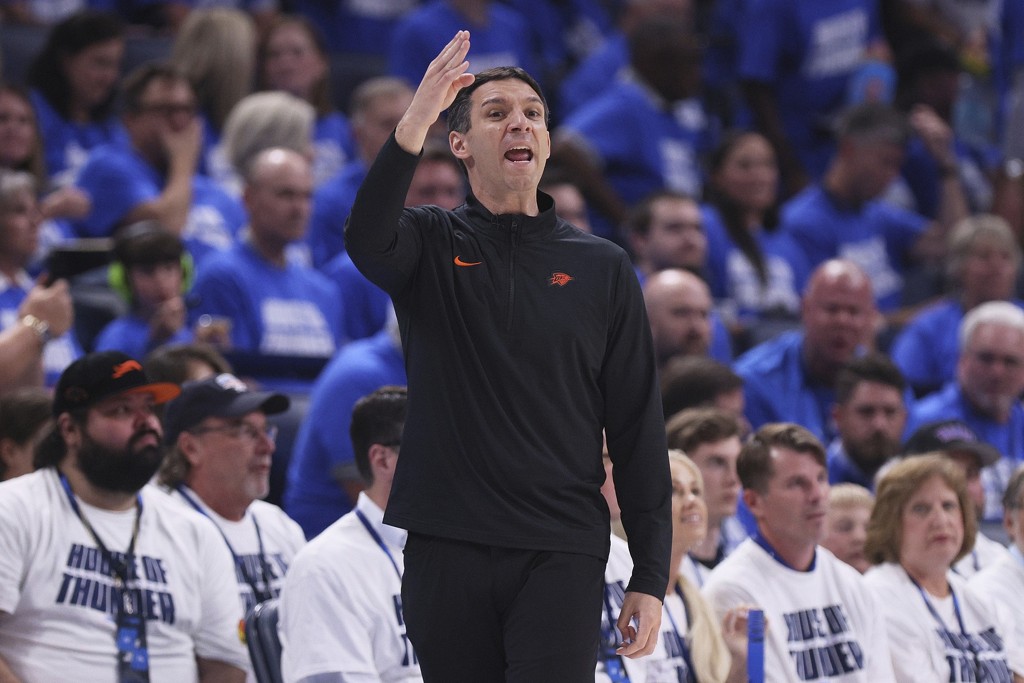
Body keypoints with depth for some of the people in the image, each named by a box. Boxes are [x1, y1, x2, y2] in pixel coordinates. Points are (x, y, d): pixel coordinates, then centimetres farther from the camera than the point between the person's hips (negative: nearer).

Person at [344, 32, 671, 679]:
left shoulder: (602, 267, 9)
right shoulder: (431, 243, 7)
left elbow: (639, 430, 7)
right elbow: (367, 242, -19)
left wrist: (651, 577, 1)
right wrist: (413, 125, -35)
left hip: (560, 553, 0)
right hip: (446, 551, 1)